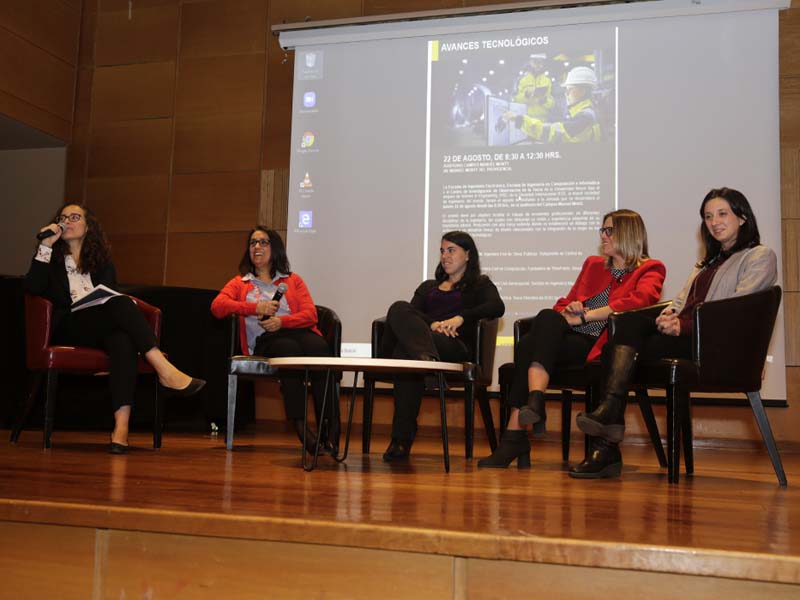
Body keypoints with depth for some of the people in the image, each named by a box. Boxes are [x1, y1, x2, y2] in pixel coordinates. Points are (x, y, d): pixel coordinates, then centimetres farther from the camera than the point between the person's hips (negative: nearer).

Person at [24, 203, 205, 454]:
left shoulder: (102, 261, 25)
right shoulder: (52, 257, 19)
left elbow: (110, 295, 15)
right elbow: (33, 288, -1)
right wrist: (45, 246, -3)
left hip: (102, 327, 2)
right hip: (69, 328, -2)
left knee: (123, 340, -38)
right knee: (122, 304, -33)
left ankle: (121, 426, -51)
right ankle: (165, 370, -44)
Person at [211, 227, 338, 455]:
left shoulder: (292, 280, 27)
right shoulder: (240, 283, 27)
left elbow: (310, 314, 11)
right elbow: (217, 306, 6)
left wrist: (282, 321, -9)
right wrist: (256, 308, -6)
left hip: (298, 331, 1)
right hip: (264, 340, -1)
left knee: (319, 347, -38)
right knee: (289, 349, -39)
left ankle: (330, 431, -42)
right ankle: (300, 427, -42)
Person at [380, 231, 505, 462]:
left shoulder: (480, 285, 25)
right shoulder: (427, 286, 37)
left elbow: (497, 307, 1)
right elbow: (413, 312, 15)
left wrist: (461, 318, -14)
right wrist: (432, 324, -9)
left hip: (456, 346, -4)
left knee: (405, 351, -37)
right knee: (399, 308, -33)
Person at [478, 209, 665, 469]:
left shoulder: (650, 270, 12)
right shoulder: (593, 264, 31)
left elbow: (638, 301, -11)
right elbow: (564, 303, 28)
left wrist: (582, 316, -13)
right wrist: (569, 309, 2)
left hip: (598, 346, -5)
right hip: (569, 339, 5)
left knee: (547, 319, -32)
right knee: (527, 344, -28)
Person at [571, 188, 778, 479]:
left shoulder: (760, 256, 8)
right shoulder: (708, 261, 32)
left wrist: (683, 326, -19)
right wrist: (669, 314, -6)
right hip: (686, 336, 6)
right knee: (630, 320, -24)